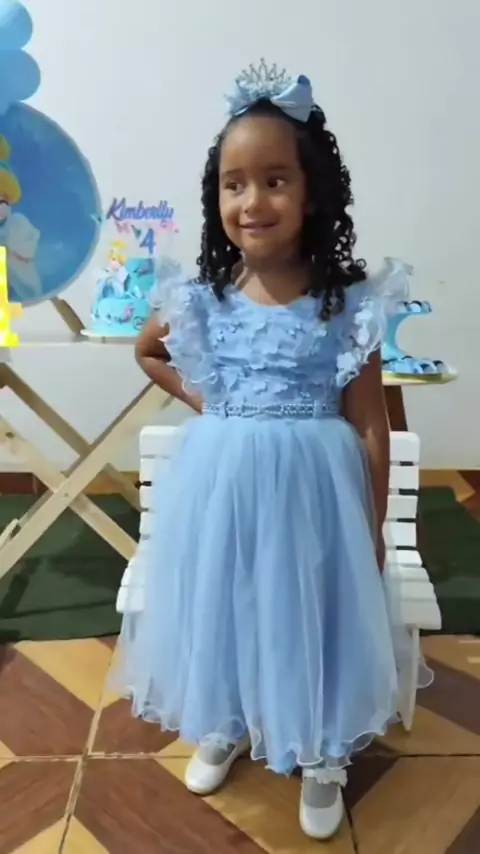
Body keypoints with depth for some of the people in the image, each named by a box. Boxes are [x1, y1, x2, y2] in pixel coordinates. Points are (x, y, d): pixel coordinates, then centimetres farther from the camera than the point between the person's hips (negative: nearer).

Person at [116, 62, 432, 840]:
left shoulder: (349, 303, -12)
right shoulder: (201, 297, -5)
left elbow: (370, 427, -7)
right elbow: (148, 353, 17)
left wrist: (372, 530, -2)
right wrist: (200, 399, 3)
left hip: (311, 487, -2)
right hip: (219, 482, 3)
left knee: (312, 612, 11)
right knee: (219, 606, 16)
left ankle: (323, 757, 40)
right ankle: (223, 728, 47)